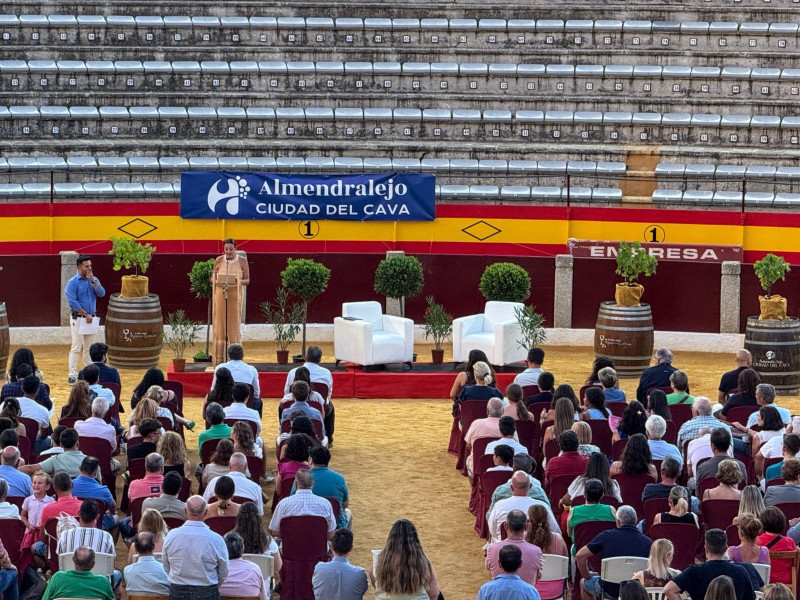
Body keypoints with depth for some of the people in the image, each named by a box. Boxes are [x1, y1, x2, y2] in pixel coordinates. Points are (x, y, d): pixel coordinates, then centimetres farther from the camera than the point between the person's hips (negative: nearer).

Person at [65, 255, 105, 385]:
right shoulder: (73, 283, -9)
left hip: (91, 318, 6)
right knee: (76, 348, -8)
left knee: (89, 348, 10)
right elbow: (72, 302, -15)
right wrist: (86, 314, -16)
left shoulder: (94, 280, 9)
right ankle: (72, 376, -7)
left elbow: (101, 293, -4)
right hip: (78, 318, -5)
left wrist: (92, 280, -12)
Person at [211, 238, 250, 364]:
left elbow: (247, 280, 3)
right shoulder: (219, 260, 4)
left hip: (235, 295, -1)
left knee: (234, 325, -1)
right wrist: (217, 282, -12)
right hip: (220, 294, 1)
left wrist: (239, 281, -18)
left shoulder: (242, 261, 2)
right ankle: (219, 358, 4)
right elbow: (212, 278, 10)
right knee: (220, 325, 0)